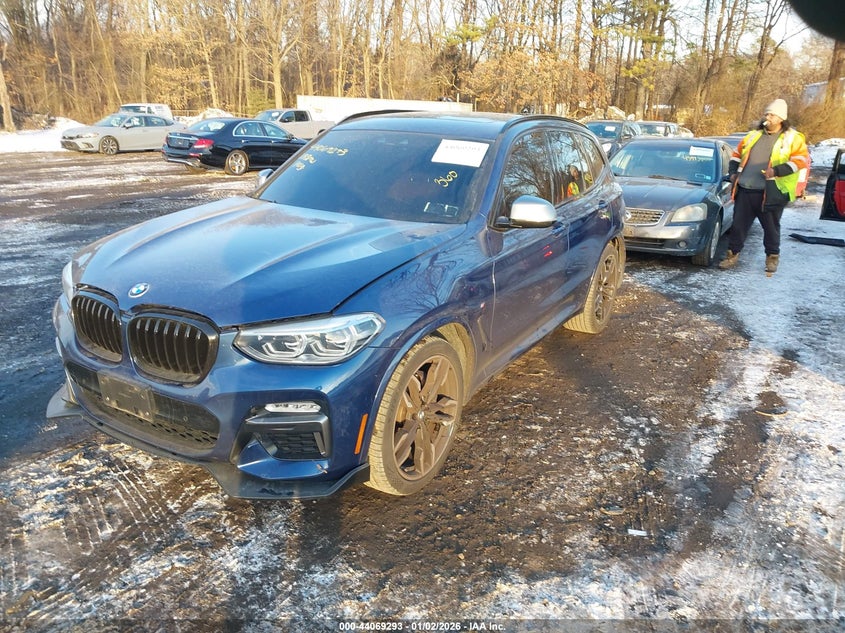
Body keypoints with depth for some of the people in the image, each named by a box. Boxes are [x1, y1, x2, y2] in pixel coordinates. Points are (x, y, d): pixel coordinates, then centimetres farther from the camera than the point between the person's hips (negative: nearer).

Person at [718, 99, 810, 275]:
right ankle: (733, 254, 17)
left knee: (771, 227, 8)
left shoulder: (792, 138, 0)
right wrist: (733, 172, 10)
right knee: (739, 224, 6)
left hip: (771, 193, -4)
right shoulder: (754, 135, 14)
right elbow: (737, 153, 24)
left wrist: (777, 170, -21)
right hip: (745, 190, 4)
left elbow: (802, 160, -10)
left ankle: (772, 257, 24)